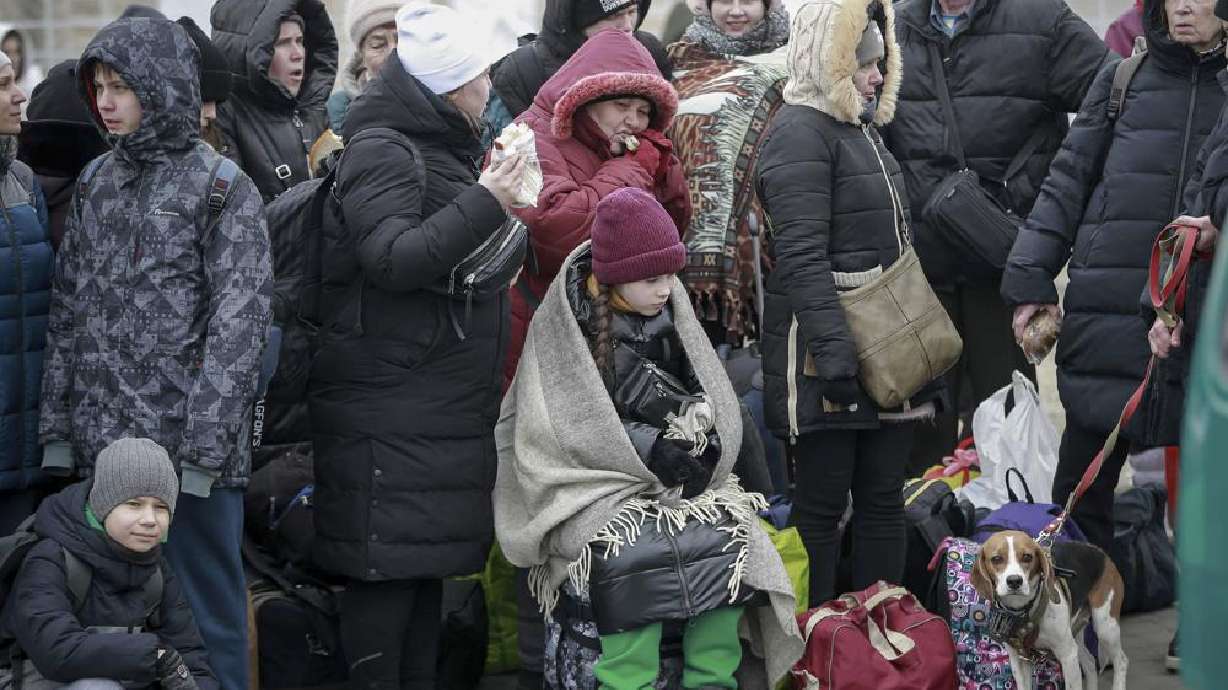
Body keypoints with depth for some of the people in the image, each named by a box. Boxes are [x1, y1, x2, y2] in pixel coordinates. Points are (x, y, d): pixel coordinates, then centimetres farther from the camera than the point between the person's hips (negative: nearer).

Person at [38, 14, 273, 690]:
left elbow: (241, 319, -11)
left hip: (187, 447, -5)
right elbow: (68, 309, 14)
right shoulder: (96, 183, 13)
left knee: (202, 604, -1)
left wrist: (204, 445, -16)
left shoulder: (222, 187, -5)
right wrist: (56, 426, 7)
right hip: (98, 444, 5)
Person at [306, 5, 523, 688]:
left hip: (443, 401, 10)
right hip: (389, 410, -10)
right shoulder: (381, 152, -11)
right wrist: (484, 205, -23)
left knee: (430, 561, 12)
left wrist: (504, 210, 20)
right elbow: (394, 260, -24)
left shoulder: (444, 149, 20)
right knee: (386, 566, -7)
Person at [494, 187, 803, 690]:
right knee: (636, 554, -34)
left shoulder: (670, 312, 9)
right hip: (592, 483, -4)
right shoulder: (568, 321, -6)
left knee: (731, 536, -23)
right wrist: (646, 446, -20)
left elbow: (712, 396, 10)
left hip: (678, 478, 5)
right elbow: (568, 422, -12)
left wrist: (705, 441, -11)